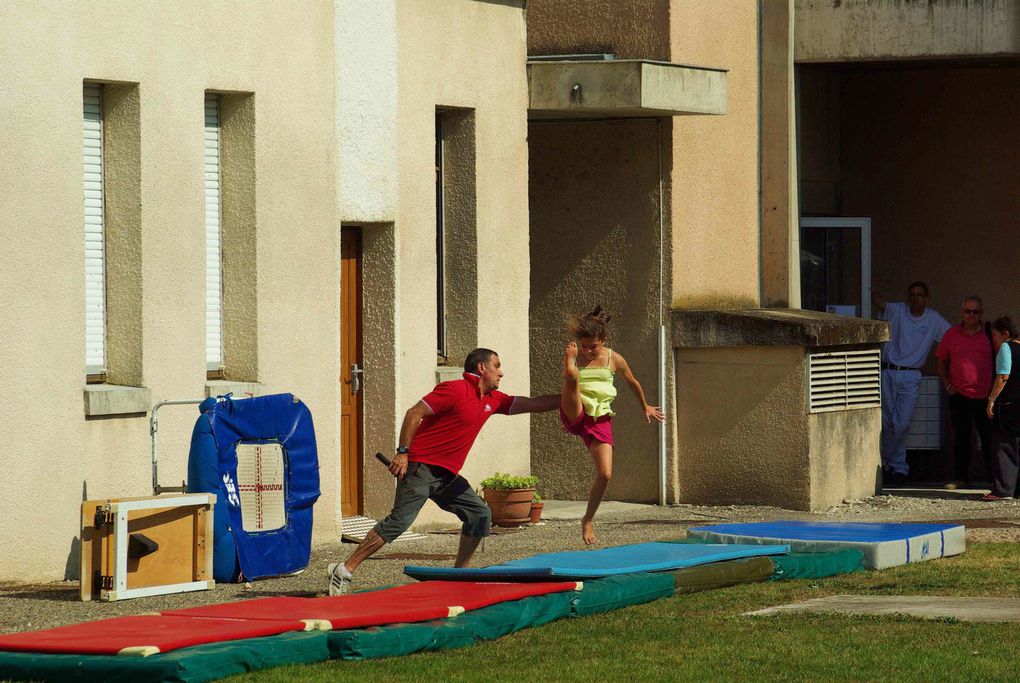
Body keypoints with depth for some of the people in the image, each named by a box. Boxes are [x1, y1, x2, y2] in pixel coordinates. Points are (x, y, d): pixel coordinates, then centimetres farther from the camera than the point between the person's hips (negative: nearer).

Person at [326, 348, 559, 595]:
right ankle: (344, 571, -19)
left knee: (479, 514, 5)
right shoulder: (455, 390, -11)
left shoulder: (492, 400, 14)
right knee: (400, 521, -17)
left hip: (447, 475, 9)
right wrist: (402, 452, -19)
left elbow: (530, 404, 23)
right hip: (421, 467, -9)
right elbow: (415, 413, -14)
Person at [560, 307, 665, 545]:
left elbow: (633, 383, 21)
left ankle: (588, 520, 13)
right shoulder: (574, 357, 2)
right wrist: (569, 357, 0)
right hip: (575, 415, -1)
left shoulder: (614, 360, 3)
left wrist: (645, 407, 32)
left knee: (605, 474, -6)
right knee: (573, 375, -31)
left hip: (599, 419, 1)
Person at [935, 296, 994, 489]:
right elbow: (941, 362, 12)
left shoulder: (990, 334, 3)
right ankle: (960, 478, 11)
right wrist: (947, 385, 1)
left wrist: (995, 388, 1)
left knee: (988, 437, 0)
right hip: (959, 394, 1)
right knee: (961, 437, 5)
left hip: (985, 395, -1)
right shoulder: (951, 334, 6)